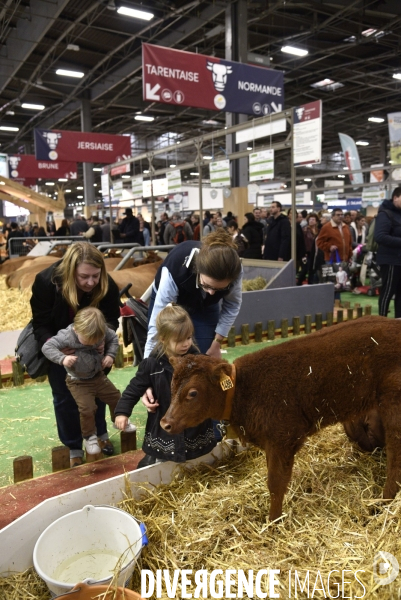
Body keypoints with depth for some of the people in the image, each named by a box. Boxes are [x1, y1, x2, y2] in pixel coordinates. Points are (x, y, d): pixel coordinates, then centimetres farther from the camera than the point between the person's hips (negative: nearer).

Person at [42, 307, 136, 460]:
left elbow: (113, 338, 2)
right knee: (87, 409, -14)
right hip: (78, 382, -5)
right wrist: (62, 358, -44)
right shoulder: (67, 336, -30)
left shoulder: (102, 331, -18)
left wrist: (110, 355, -12)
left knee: (116, 397, 15)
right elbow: (47, 347, -29)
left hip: (98, 376, 5)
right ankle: (89, 437, 14)